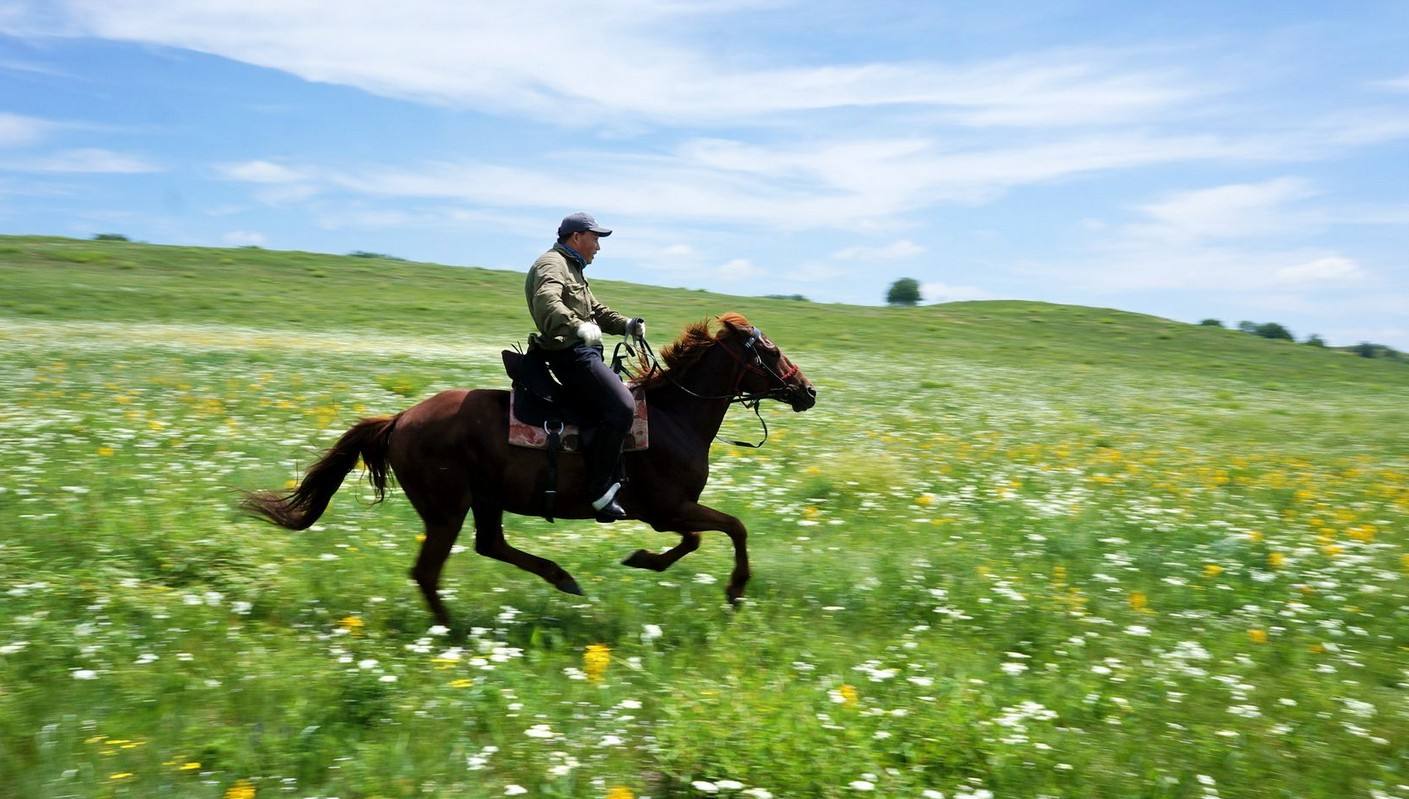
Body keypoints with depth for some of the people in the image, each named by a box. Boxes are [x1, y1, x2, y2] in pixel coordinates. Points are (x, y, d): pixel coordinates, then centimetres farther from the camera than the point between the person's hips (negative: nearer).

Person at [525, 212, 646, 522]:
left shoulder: (572, 269, 26)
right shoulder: (551, 264, -9)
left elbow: (595, 310, 29)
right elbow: (547, 301, -30)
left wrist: (625, 325, 12)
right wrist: (578, 327, -45)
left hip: (581, 352, 11)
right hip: (571, 354, -11)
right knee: (622, 406, -22)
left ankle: (614, 476, 17)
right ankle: (600, 491, -21)